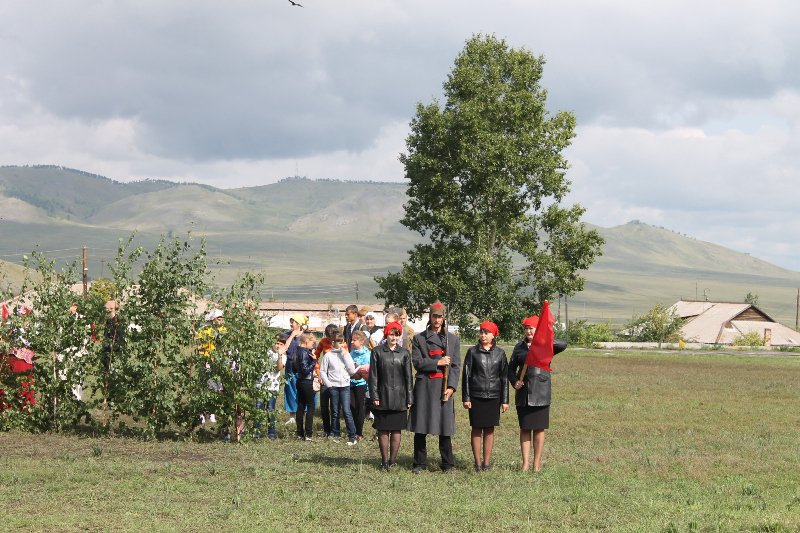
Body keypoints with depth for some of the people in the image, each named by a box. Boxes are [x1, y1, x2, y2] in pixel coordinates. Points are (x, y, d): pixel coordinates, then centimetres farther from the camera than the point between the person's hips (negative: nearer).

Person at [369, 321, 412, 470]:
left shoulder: (404, 353, 5)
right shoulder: (377, 352, 1)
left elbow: (408, 377, 6)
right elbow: (373, 376, 0)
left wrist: (409, 399, 3)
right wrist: (374, 396, -6)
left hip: (399, 398, 1)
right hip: (383, 397, -1)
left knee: (396, 429, 4)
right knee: (383, 429, 2)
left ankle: (393, 459, 12)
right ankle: (384, 460, 9)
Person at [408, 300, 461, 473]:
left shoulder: (453, 339, 11)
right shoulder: (419, 338, 8)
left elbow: (456, 366, 6)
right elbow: (417, 362, -2)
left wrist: (451, 386, -5)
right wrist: (438, 363, -12)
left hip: (444, 387, 0)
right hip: (424, 386, 0)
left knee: (445, 428, 0)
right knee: (420, 428, 1)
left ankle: (448, 464, 8)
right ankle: (420, 463, 9)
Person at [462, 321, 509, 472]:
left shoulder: (500, 353, 4)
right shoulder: (473, 352, 1)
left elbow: (504, 377, 7)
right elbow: (466, 375, 2)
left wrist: (505, 400, 4)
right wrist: (466, 398, -3)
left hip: (493, 397, 1)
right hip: (476, 397, -1)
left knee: (489, 430, 6)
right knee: (476, 429, 1)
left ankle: (487, 462, 13)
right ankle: (477, 463, 7)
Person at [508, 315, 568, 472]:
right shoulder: (520, 347, 9)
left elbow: (563, 345, -21)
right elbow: (511, 368, 15)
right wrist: (514, 381, -5)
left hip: (540, 394, -3)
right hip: (523, 393, 3)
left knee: (539, 429, 3)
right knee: (524, 429, 6)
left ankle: (537, 463, 11)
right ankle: (525, 463, 12)